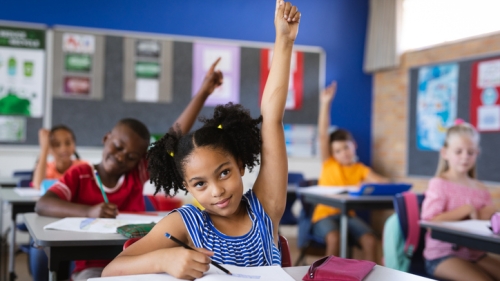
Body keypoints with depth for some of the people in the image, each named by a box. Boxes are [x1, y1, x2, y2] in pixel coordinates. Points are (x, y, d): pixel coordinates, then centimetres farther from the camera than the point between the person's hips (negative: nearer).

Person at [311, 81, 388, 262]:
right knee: (334, 238, -33)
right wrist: (325, 103, -11)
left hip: (347, 214, 2)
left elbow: (383, 182, -6)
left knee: (370, 240, -21)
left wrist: (368, 185, -29)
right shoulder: (329, 163, 5)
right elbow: (322, 135, -6)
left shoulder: (360, 169, 8)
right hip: (325, 214, -2)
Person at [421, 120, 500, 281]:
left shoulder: (480, 189, 10)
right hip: (442, 254, -6)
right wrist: (467, 210, -16)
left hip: (474, 253, 6)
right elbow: (430, 221, -19)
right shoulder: (439, 184, -8)